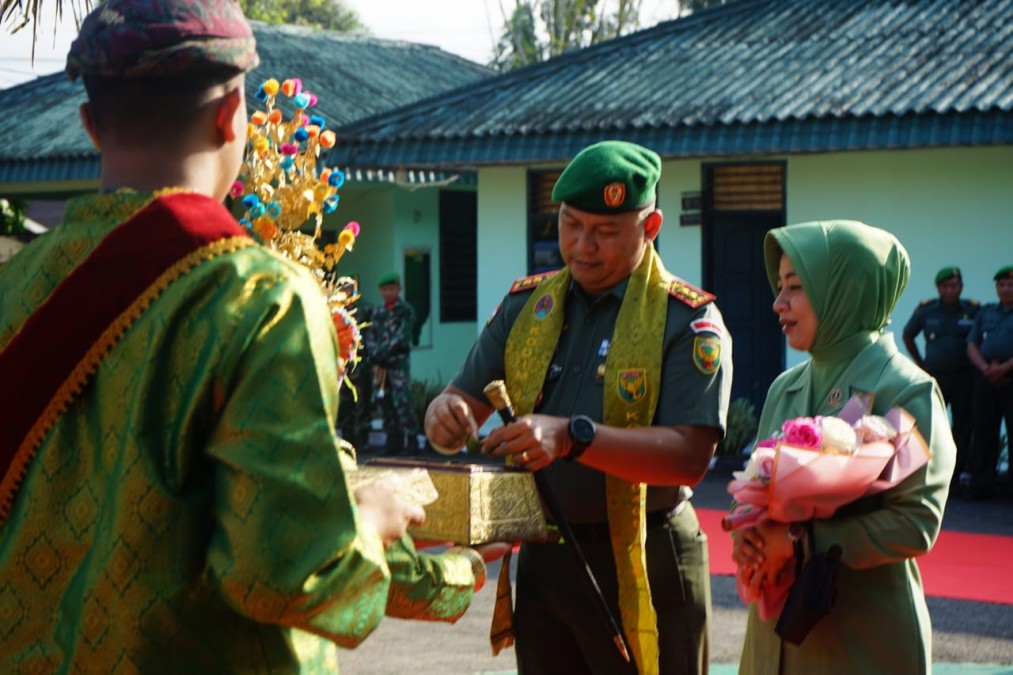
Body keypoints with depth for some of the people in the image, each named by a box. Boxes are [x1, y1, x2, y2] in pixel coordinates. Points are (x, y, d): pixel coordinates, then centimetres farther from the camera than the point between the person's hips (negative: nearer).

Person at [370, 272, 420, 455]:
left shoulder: (406, 311, 0)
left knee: (402, 401, -12)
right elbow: (371, 336, 11)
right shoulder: (377, 312, 16)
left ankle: (411, 441, -9)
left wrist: (384, 352, -19)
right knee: (384, 401, 6)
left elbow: (401, 336, -11)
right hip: (381, 364, 6)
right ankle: (393, 440, 14)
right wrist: (374, 352, -8)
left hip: (399, 361, -6)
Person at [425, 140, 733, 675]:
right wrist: (446, 412, -18)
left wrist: (572, 436, -32)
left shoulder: (687, 320, -9)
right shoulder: (526, 305, 8)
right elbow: (465, 399, 7)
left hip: (641, 569, -5)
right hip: (542, 558, 5)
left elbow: (690, 455, -20)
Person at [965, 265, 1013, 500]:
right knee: (984, 432, 3)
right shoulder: (986, 313, 18)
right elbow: (972, 346, 13)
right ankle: (981, 485, 6)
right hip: (986, 377, 4)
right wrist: (985, 368, -6)